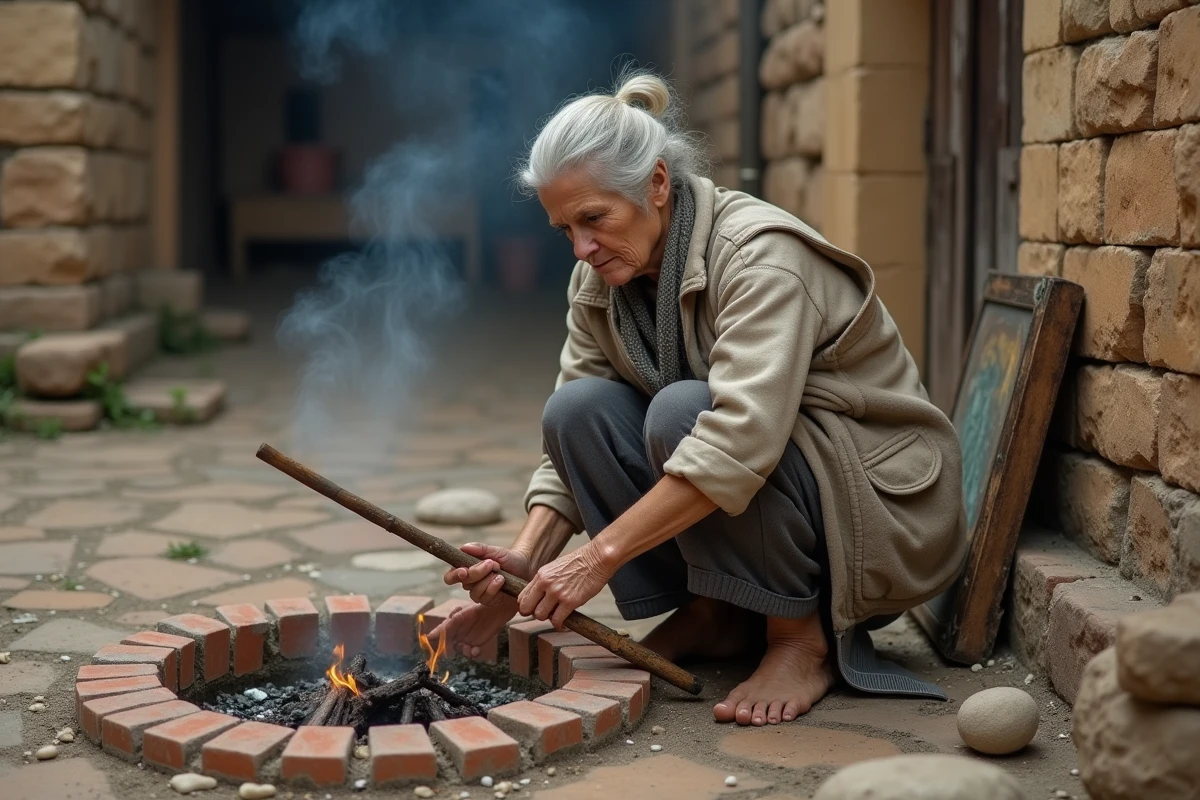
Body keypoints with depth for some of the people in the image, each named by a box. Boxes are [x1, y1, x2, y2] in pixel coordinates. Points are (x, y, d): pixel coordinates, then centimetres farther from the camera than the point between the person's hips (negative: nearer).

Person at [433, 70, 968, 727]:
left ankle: (804, 637, -15)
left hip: (886, 509, -7)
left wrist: (602, 554, -36)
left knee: (682, 411, -31)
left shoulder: (761, 252, -24)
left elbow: (741, 435, -36)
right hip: (728, 496, 7)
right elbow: (568, 445, -1)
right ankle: (713, 615, -1)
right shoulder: (600, 282, -1)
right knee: (576, 408, -13)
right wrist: (528, 558, -19)